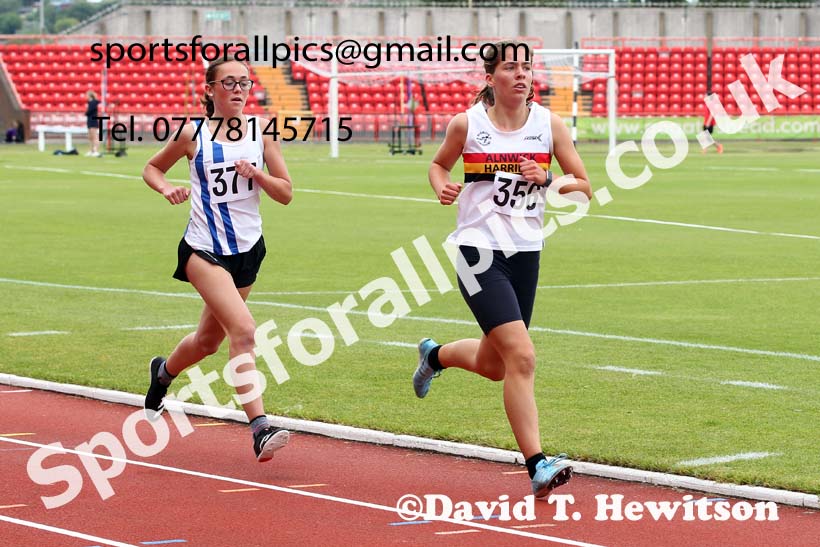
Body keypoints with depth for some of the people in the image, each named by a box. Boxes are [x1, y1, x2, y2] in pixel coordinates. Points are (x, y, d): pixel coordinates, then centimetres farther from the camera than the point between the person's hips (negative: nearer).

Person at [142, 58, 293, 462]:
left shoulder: (261, 132, 2)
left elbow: (285, 194, 2)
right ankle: (260, 429, -27)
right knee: (243, 329, -24)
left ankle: (163, 372, 52)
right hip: (204, 249, -5)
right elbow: (152, 168, 12)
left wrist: (256, 173, -16)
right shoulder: (193, 135, -4)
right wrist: (167, 189, -9)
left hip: (247, 248, 5)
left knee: (209, 341, 18)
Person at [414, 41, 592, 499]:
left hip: (526, 254, 4)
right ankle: (537, 466, -17)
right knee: (521, 356, -19)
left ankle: (435, 355, 50)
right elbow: (439, 164, 17)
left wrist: (547, 180, -15)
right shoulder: (467, 123, -2)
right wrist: (443, 187, -5)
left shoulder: (549, 124, 2)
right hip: (479, 250, -4)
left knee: (492, 365, 16)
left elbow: (585, 188, 4)